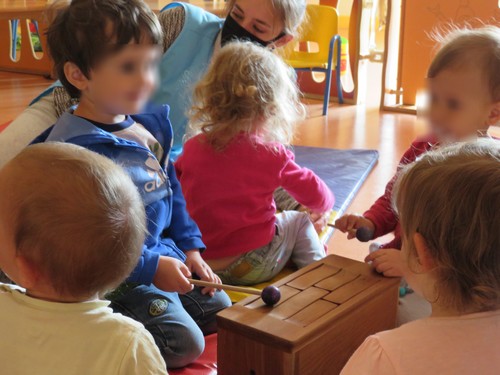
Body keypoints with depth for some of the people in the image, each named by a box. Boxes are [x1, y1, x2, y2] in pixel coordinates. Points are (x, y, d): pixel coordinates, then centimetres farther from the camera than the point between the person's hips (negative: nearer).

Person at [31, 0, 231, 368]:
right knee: (185, 342, -16)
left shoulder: (149, 129, 2)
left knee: (222, 310, 17)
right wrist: (150, 267, -23)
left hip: (165, 257, 9)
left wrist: (189, 245, 9)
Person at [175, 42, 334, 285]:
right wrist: (325, 203, 23)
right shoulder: (271, 155, -13)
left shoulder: (192, 148, -2)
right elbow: (315, 196, -2)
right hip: (253, 269, -4)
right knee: (299, 221, 20)